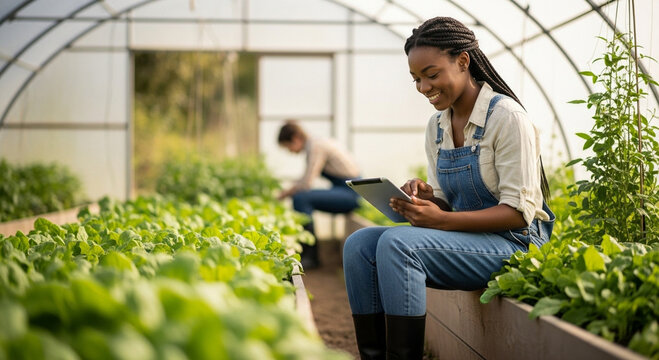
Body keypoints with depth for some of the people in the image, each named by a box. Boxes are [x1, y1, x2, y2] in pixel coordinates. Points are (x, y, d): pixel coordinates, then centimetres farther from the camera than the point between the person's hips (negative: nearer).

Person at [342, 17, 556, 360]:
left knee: (396, 243, -29)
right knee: (360, 244, -14)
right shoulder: (436, 126, 10)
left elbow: (519, 211, -16)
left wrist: (442, 220, -25)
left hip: (514, 243, -7)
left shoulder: (506, 116, -12)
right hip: (465, 241, 7)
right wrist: (425, 197, -8)